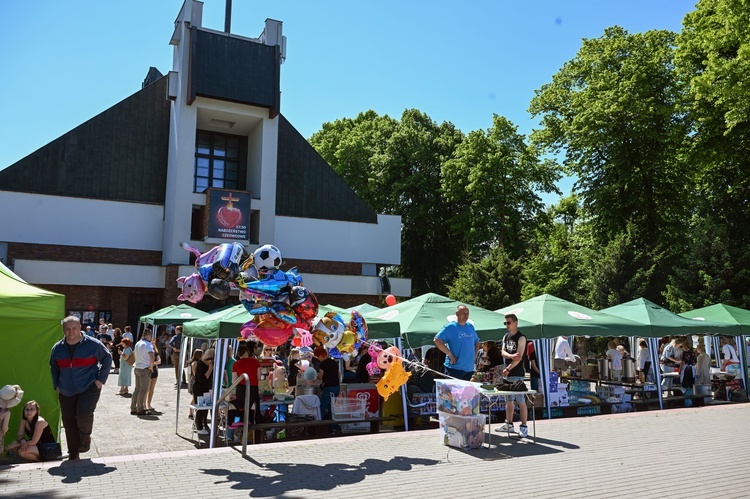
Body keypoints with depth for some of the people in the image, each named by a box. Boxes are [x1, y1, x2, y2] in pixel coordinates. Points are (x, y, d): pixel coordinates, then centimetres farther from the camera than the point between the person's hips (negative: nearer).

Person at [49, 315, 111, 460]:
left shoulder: (93, 344, -9)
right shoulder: (58, 348, 4)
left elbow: (107, 358, 0)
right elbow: (53, 366, 21)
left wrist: (101, 379, -6)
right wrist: (57, 385, 13)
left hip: (89, 388, -4)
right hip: (66, 392, 4)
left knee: (83, 413, -24)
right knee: (69, 423, 6)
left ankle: (85, 437, 6)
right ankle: (73, 454, 22)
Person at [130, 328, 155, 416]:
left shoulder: (137, 343, 12)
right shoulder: (147, 345, -15)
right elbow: (152, 357, -28)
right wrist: (151, 367, -15)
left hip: (136, 368, 8)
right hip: (144, 369, -8)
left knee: (137, 389, 14)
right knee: (143, 390, -1)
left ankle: (133, 408, 18)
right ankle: (140, 409, 1)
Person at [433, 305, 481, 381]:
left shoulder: (470, 327, 13)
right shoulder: (450, 327, -7)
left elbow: (477, 342, 27)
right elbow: (437, 340, -15)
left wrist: (475, 354, 11)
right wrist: (450, 354, -15)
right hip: (454, 368, -6)